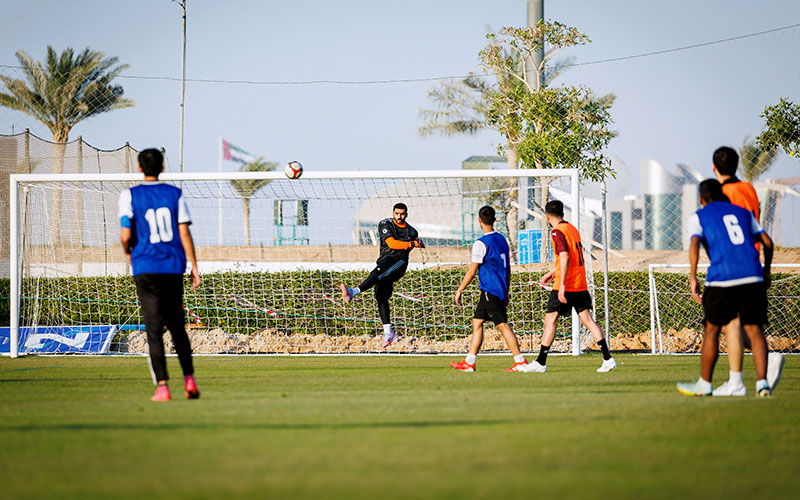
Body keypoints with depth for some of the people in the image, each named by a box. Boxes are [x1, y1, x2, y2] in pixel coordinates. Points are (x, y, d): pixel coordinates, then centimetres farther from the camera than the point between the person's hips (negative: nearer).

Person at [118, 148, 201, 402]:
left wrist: (128, 252, 13)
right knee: (177, 326, 13)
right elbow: (184, 232, 1)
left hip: (145, 268, -2)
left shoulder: (129, 196, -3)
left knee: (154, 328, -3)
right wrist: (194, 266, 5)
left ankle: (162, 386, -10)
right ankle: (189, 378, 0)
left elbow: (126, 235, -9)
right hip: (174, 267, 3)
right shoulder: (175, 194, 5)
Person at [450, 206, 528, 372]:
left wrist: (459, 290, -4)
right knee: (477, 322, 12)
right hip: (500, 290, 9)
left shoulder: (481, 243, -13)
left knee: (502, 325, -8)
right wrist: (506, 292, 24)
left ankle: (520, 361, -10)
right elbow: (508, 268, 17)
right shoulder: (502, 239, 12)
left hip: (490, 290, -9)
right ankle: (469, 363, 12)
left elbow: (472, 271, -12)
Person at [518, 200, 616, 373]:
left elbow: (565, 257, -22)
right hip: (581, 285, 8)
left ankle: (541, 363, 5)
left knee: (550, 320, 1)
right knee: (588, 320, 4)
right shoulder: (573, 229, 16)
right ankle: (607, 358, -5)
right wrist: (551, 273, 35)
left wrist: (562, 284, -25)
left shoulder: (557, 232, -11)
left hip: (566, 286, -8)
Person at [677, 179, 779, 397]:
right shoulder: (743, 213, 22)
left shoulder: (698, 217, 11)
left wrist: (693, 279, -7)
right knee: (754, 329, 4)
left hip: (721, 280, -3)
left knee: (712, 329, 12)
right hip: (752, 277, 3)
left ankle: (704, 384, 20)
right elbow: (767, 242, 17)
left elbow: (694, 245, -7)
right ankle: (762, 382, -11)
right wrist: (766, 272, 27)